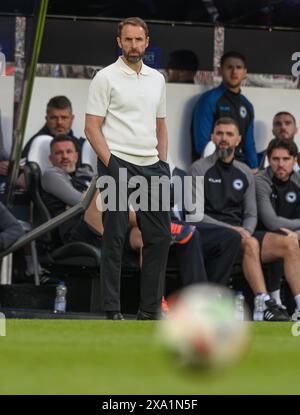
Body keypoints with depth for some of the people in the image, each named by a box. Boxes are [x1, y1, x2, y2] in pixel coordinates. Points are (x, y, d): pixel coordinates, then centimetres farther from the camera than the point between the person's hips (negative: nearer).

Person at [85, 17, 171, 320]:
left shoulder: (157, 79, 13)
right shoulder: (106, 78, -7)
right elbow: (92, 127, -10)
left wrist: (163, 163, 10)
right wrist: (110, 165, -16)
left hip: (151, 168, 6)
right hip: (119, 166, -6)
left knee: (159, 237, 5)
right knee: (114, 239, -4)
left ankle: (150, 308, 12)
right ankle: (112, 310, 0)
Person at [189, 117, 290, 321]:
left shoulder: (245, 173, 18)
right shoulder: (200, 169, 2)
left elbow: (251, 214, 16)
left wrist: (246, 232, -8)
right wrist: (230, 229, -17)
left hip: (241, 233, 5)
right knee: (251, 244, -35)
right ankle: (265, 304, -43)